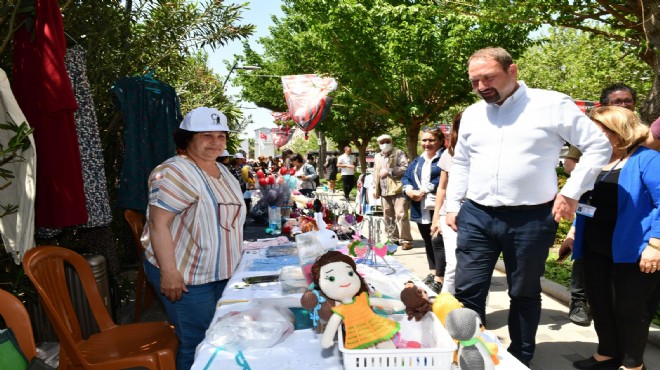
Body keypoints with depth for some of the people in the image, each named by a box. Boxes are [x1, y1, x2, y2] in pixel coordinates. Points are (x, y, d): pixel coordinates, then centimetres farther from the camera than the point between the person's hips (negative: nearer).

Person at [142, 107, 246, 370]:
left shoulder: (223, 171, 9)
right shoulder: (174, 173, -19)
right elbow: (158, 224, -22)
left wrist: (234, 256, 18)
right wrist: (169, 272, -25)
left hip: (220, 273, 9)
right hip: (186, 276, -9)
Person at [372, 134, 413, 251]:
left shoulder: (399, 153, -1)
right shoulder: (377, 157, 19)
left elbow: (405, 168, -13)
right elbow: (375, 174, 25)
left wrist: (389, 171, -15)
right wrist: (375, 188, 18)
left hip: (398, 190, -7)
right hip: (384, 191, 7)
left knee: (401, 215, -10)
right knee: (388, 217, 11)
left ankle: (405, 240, -5)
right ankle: (393, 238, 21)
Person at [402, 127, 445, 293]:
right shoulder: (417, 161, 20)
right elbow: (406, 178, 15)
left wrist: (423, 191, -17)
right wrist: (409, 190, -7)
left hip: (438, 208, -8)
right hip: (421, 209, 8)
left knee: (437, 242, -9)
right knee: (428, 242, 15)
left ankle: (439, 280, -2)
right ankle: (433, 273, 28)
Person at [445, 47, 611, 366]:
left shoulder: (552, 104, -4)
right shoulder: (471, 114, 10)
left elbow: (598, 146, -1)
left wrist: (571, 192, -6)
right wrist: (453, 205, 13)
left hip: (531, 219, -3)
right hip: (476, 216, 4)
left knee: (524, 294, 12)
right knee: (467, 292, 2)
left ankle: (520, 358, 32)